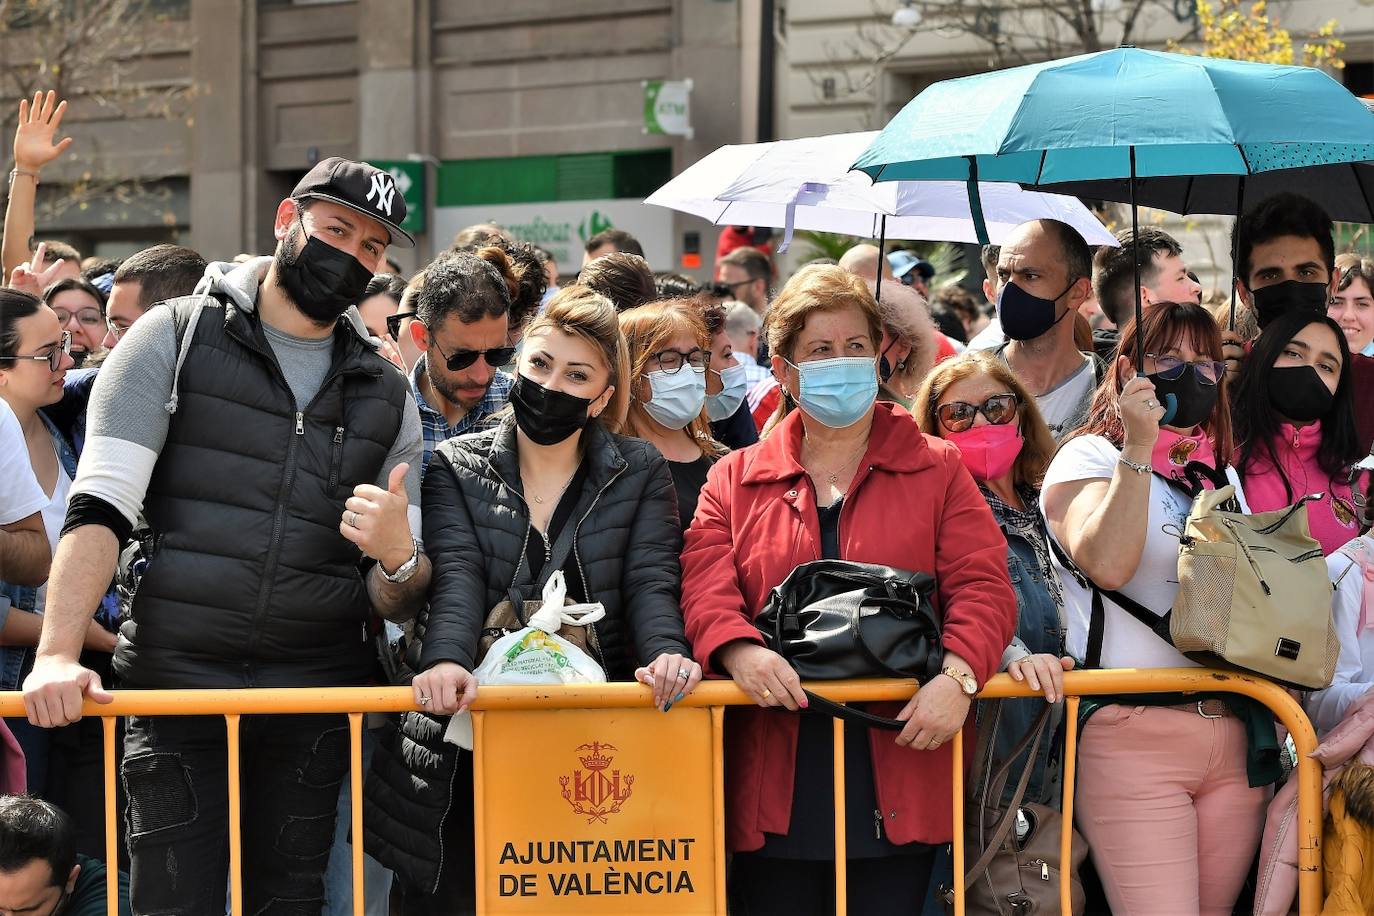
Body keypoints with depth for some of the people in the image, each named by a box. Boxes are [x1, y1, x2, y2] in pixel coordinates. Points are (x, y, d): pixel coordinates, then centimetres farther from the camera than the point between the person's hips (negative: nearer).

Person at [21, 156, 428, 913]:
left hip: (316, 698, 3)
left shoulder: (387, 396, 14)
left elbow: (397, 601, 12)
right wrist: (57, 654, -19)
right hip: (177, 680, -3)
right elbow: (99, 507, -5)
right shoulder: (176, 339, 4)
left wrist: (398, 557, -13)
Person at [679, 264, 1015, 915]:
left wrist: (958, 674, -18)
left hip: (896, 779, 0)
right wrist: (739, 651, -21)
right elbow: (707, 589, 0)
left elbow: (980, 587, 0)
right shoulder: (734, 482, 12)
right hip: (775, 781, 1)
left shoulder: (935, 471, 10)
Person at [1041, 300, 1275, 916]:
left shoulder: (1222, 476, 22)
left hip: (1235, 736, 6)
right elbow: (1107, 564, -17)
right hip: (1135, 732, -6)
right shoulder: (1088, 458, 2)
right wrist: (1138, 446, -18)